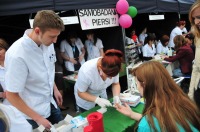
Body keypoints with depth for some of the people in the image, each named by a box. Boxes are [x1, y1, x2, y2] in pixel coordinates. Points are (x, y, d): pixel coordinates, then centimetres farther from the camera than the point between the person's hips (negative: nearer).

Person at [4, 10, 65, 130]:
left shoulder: (47, 42, -11)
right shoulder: (17, 55, -31)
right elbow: (11, 95, -22)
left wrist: (55, 89, 10)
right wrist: (38, 118, -16)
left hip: (51, 104, 6)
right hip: (34, 111, -6)